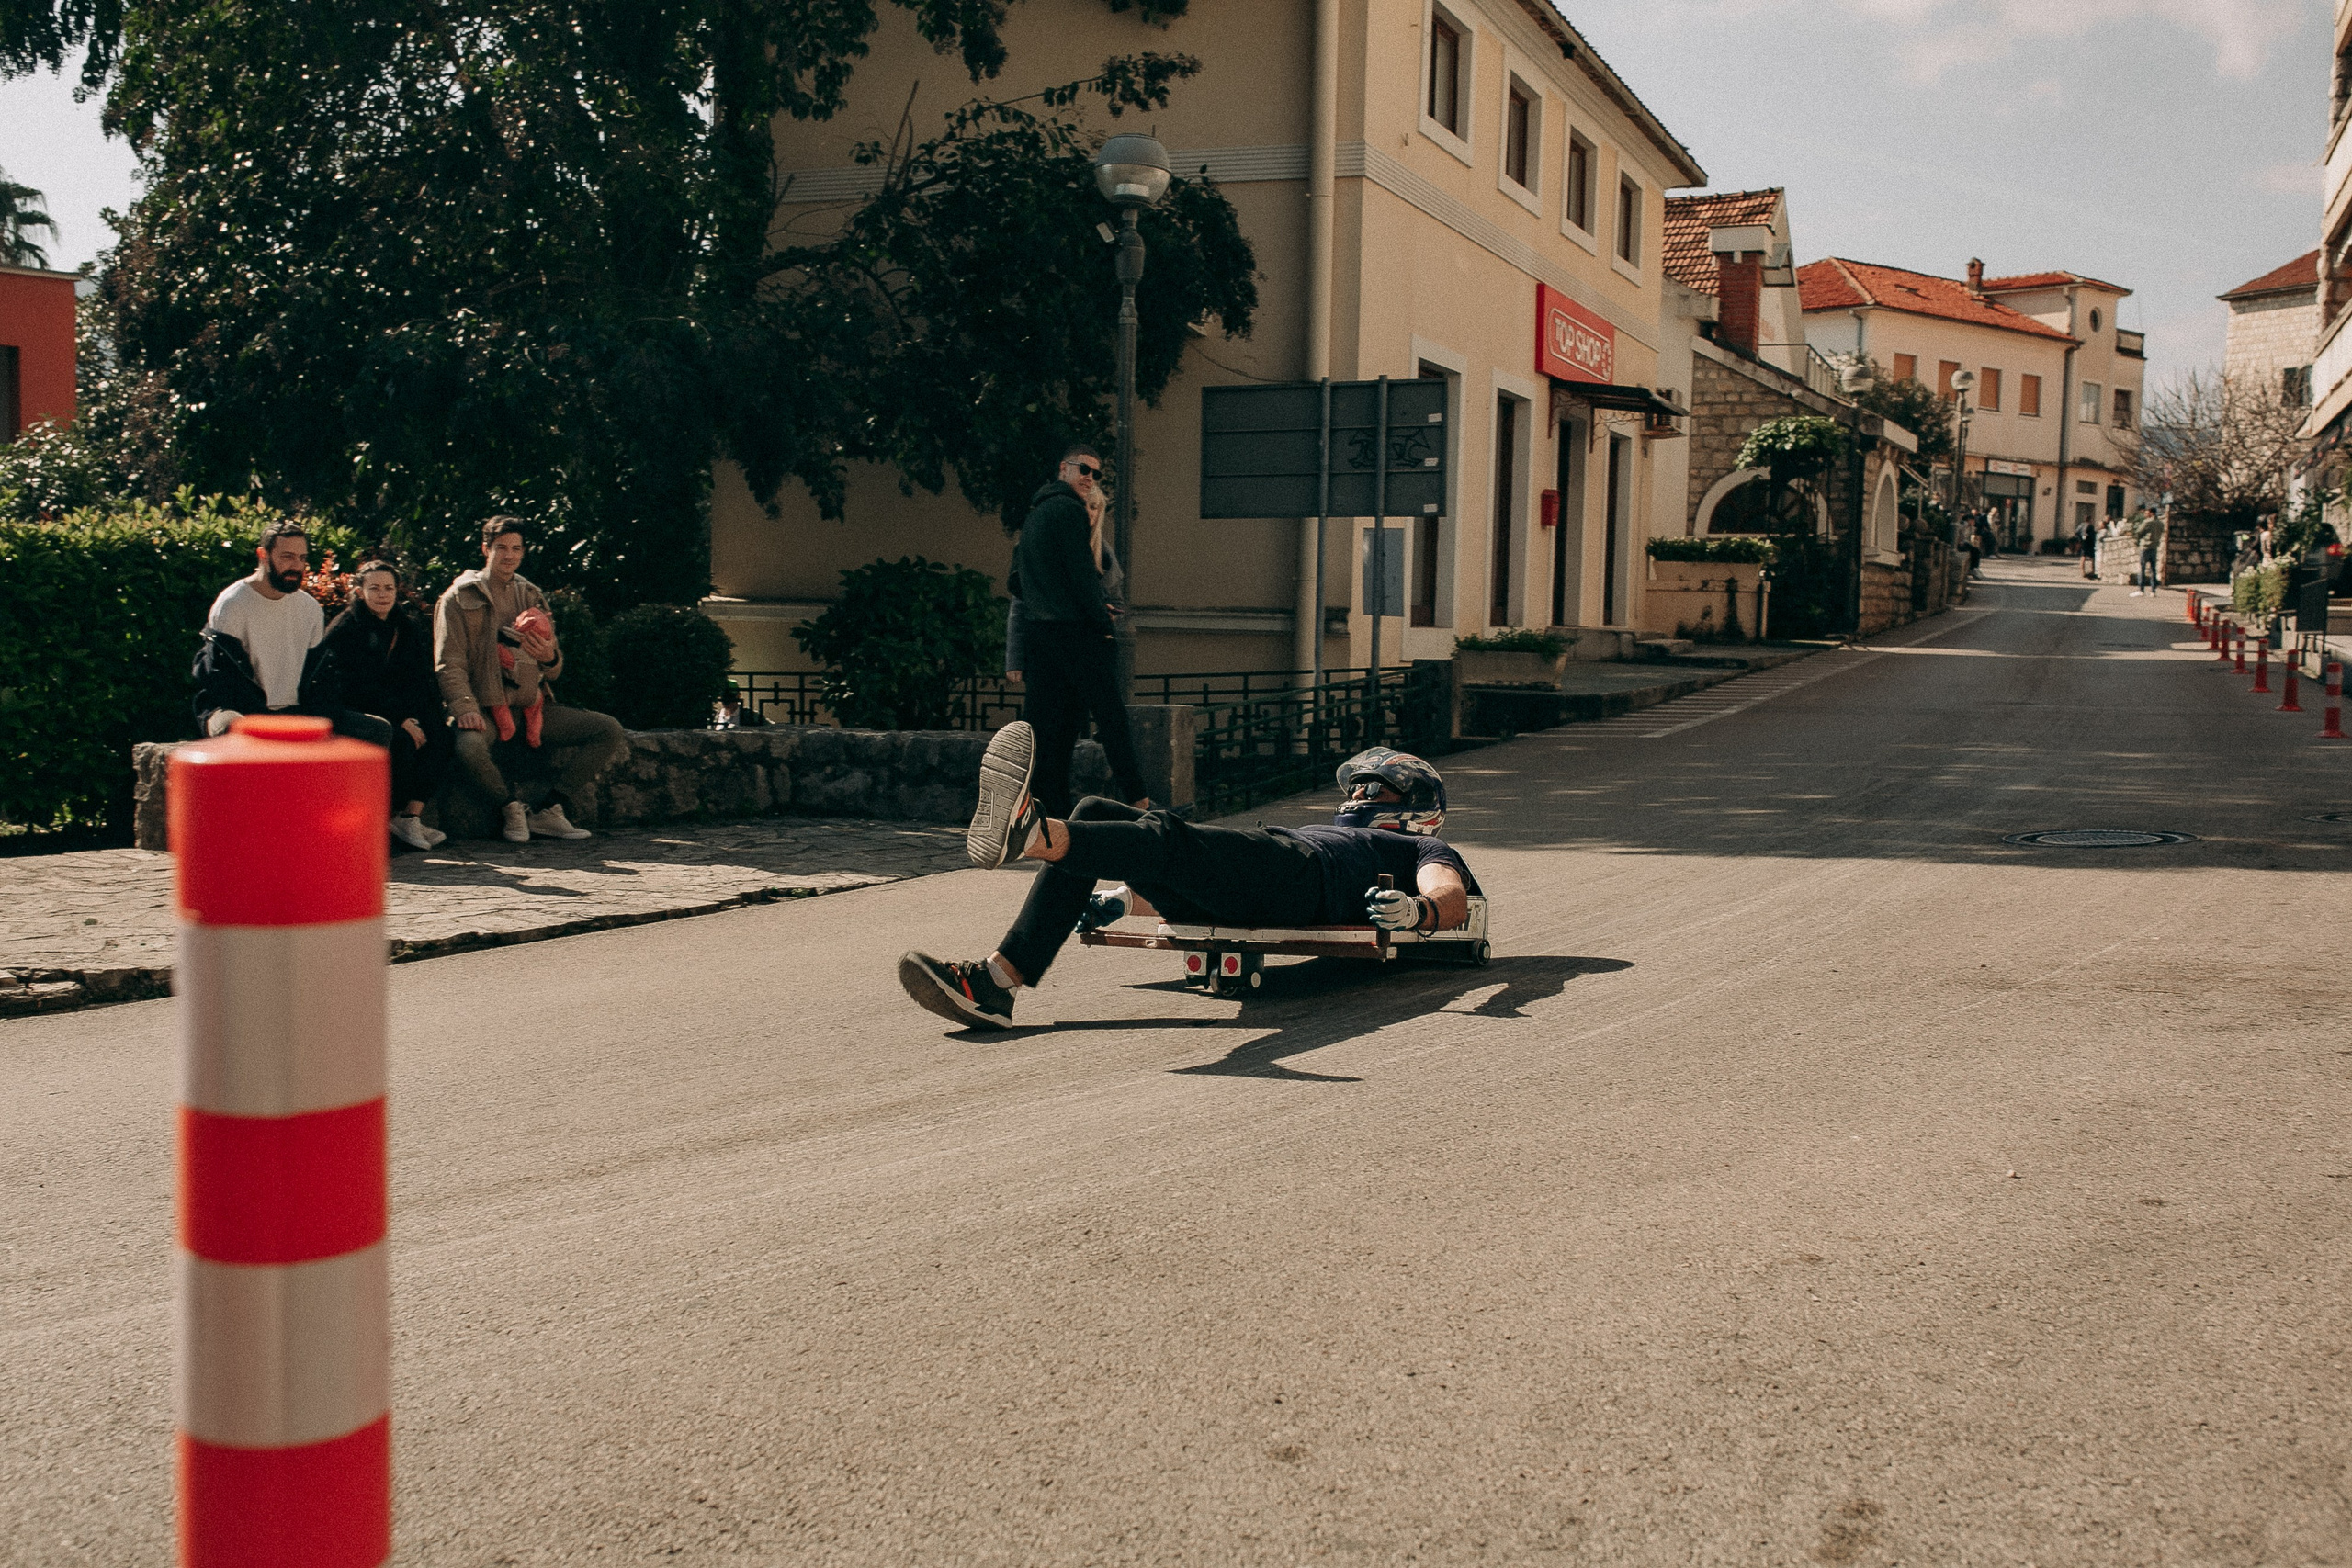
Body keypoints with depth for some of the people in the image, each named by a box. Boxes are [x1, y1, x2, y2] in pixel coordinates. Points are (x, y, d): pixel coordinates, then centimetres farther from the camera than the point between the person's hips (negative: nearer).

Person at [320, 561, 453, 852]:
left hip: (404, 711, 5)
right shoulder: (345, 629, -4)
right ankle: (393, 816, -21)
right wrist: (399, 719, -22)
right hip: (359, 713, -5)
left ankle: (411, 814, -24)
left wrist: (411, 716, -10)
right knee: (400, 739, -33)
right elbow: (354, 687, -13)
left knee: (439, 732, -23)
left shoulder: (411, 626, 13)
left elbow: (423, 681, 10)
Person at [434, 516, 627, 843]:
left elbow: (553, 672, 16)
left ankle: (549, 811, -8)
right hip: (484, 708, -5)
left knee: (609, 731, -11)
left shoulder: (532, 598, 17)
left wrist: (550, 658, -10)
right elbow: (449, 664, -5)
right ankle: (512, 806, -9)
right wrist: (465, 708, -24)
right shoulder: (459, 598, 4)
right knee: (469, 747, -39)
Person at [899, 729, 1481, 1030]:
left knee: (1166, 836, -35)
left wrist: (1416, 910, -21)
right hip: (1222, 899, 6)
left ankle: (1030, 832, -64)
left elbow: (1452, 899, 4)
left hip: (1296, 882, -6)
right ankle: (997, 980, -31)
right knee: (1093, 813, -16)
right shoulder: (1328, 832, 47)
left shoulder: (1421, 849, 31)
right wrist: (1124, 900, 20)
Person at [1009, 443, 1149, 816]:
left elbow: (1016, 583, 21)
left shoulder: (1033, 515, 19)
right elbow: (1081, 571, -15)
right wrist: (1103, 620, -6)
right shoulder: (1068, 508, -8)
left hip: (1037, 630, 9)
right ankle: (1136, 798, -2)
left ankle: (1053, 808, 5)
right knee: (1111, 716, -4)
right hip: (1075, 631, -9)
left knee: (1047, 726, 6)